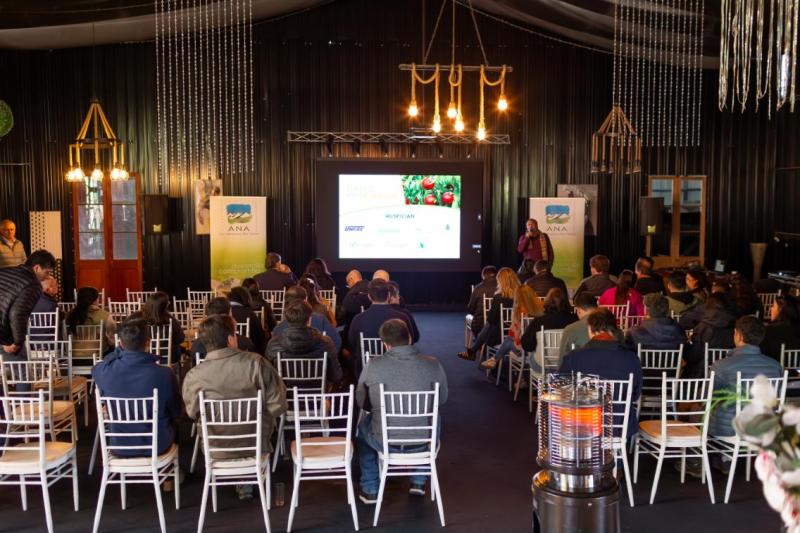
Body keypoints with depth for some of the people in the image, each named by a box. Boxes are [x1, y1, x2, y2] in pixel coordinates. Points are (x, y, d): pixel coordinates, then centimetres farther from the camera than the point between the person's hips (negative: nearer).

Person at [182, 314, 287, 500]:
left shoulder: (193, 377, -20)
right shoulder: (256, 363, -22)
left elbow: (193, 414, -2)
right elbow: (278, 406, -17)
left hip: (216, 448, 1)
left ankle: (243, 482, 40)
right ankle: (246, 482, 37)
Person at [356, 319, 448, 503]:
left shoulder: (373, 367, -14)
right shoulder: (433, 365, -12)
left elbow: (361, 402, 1)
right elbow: (442, 399, 5)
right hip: (423, 442, 1)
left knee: (364, 425, 33)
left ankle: (370, 490, 38)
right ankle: (419, 482, 41)